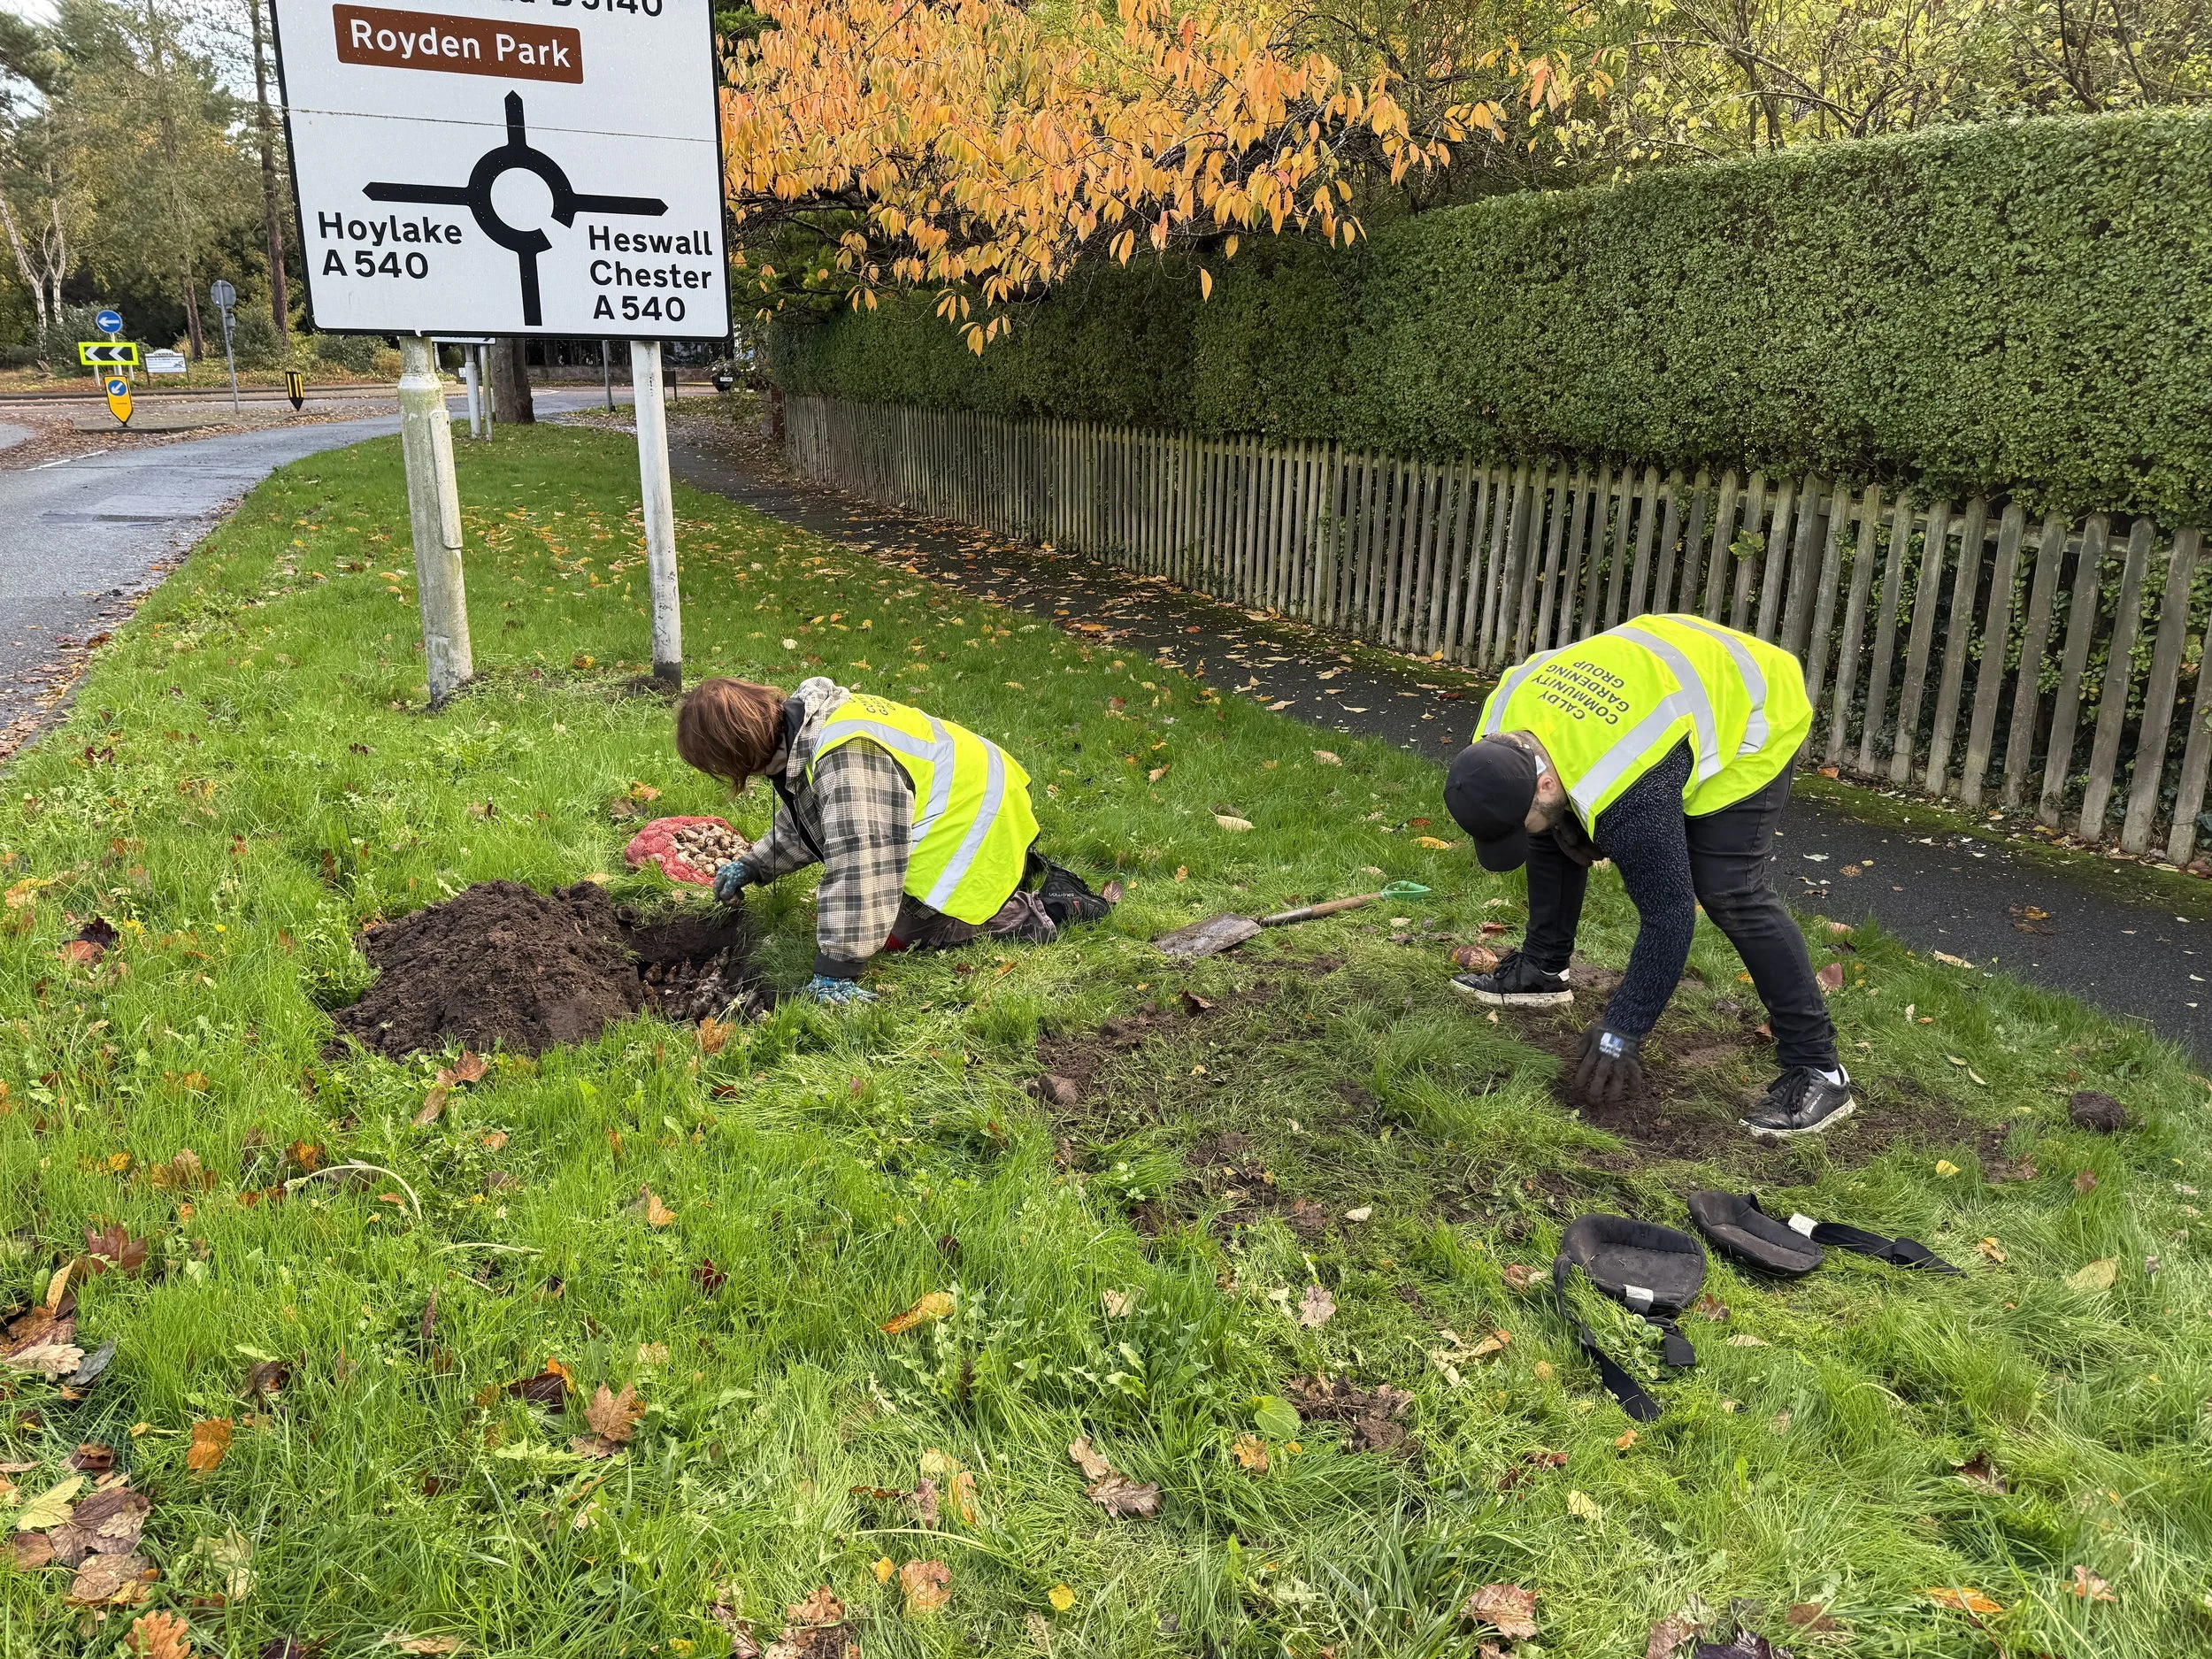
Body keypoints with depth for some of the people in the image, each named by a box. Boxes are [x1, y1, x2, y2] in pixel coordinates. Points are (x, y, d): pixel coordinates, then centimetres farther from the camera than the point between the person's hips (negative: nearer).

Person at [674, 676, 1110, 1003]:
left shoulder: (844, 758, -35)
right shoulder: (800, 729, 0)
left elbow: (857, 867, -38)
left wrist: (835, 972, -34)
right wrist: (753, 866, 17)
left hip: (976, 821, -10)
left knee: (902, 933, -7)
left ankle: (1045, 911, -1)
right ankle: (1018, 871, 24)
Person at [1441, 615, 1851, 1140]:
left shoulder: (1627, 796, -41)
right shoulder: (1499, 732, -20)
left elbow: (1668, 915, -33)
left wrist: (1620, 1034, -27)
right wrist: (1564, 826, -5)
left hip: (1748, 711, -8)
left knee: (1729, 891, -21)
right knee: (1552, 835, 4)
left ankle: (1817, 1070, -13)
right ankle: (1541, 971, 21)